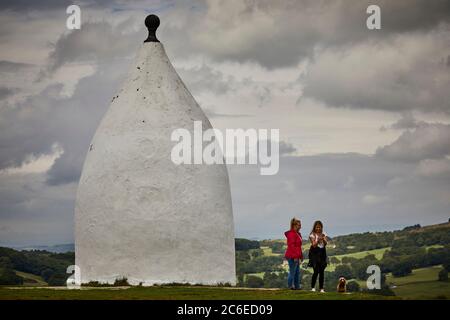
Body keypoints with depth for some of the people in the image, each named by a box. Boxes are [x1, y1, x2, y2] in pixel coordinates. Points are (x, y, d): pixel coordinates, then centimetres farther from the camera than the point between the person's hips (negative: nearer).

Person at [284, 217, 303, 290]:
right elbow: (291, 246, -21)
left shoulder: (298, 234, 17)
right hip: (292, 256, -10)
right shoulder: (291, 234, -15)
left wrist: (301, 256, 20)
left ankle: (297, 286, 19)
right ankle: (290, 286, 0)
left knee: (297, 272, 13)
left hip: (296, 256, 10)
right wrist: (295, 256, -23)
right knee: (292, 272, -6)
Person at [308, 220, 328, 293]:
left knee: (322, 271, 0)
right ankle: (313, 287, 1)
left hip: (322, 252, 4)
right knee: (316, 271, -10)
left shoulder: (323, 234, 10)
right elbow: (314, 245, -9)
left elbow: (326, 243, -1)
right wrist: (318, 240, -25)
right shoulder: (312, 235, -1)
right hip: (315, 253, -4)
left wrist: (323, 239, -20)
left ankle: (321, 288, 5)